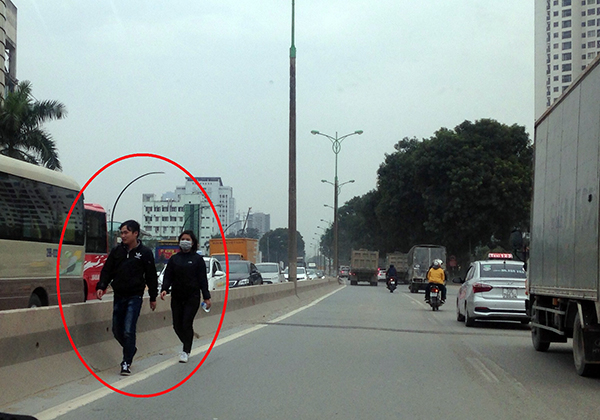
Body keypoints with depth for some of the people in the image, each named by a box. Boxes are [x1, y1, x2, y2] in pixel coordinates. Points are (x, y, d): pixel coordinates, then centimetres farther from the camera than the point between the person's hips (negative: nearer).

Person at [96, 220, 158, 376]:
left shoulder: (145, 253, -3)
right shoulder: (116, 251, 5)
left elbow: (151, 276, 3)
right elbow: (107, 270, 7)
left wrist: (153, 297, 6)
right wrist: (101, 287, -9)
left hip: (135, 297, -4)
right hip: (118, 296, 4)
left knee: (128, 331, -11)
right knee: (117, 330, 9)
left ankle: (126, 363, -1)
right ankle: (130, 350, 35)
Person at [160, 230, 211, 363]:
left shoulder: (198, 259, 2)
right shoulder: (174, 259, 10)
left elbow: (202, 279, 1)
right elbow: (168, 276, 8)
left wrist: (206, 297, -3)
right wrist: (164, 289, -10)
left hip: (192, 297, -3)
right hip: (176, 297, 4)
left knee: (187, 323, -9)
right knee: (177, 325, 3)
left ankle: (186, 352, 0)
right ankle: (187, 346, 26)